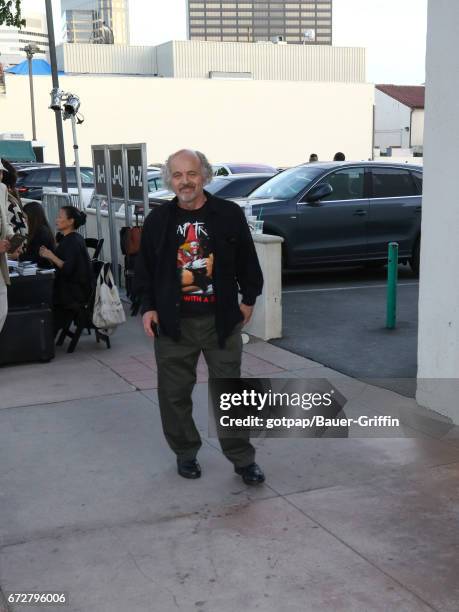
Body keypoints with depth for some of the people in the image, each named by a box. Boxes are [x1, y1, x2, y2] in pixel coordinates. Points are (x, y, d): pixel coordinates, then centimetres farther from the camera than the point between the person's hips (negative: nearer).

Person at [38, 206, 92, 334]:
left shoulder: (74, 241, -15)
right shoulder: (68, 239, 13)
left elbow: (68, 268, -24)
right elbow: (59, 264, 13)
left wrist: (52, 256, -21)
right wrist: (47, 255, -1)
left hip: (75, 292, -8)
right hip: (68, 287, 8)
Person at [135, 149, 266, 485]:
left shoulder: (230, 214, -2)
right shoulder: (158, 220, 2)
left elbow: (247, 260, 6)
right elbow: (145, 268, 9)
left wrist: (249, 299, 7)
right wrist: (148, 307, 3)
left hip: (221, 319, -1)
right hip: (173, 321, 2)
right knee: (174, 393, 9)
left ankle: (243, 458, 19)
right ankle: (186, 454, 28)